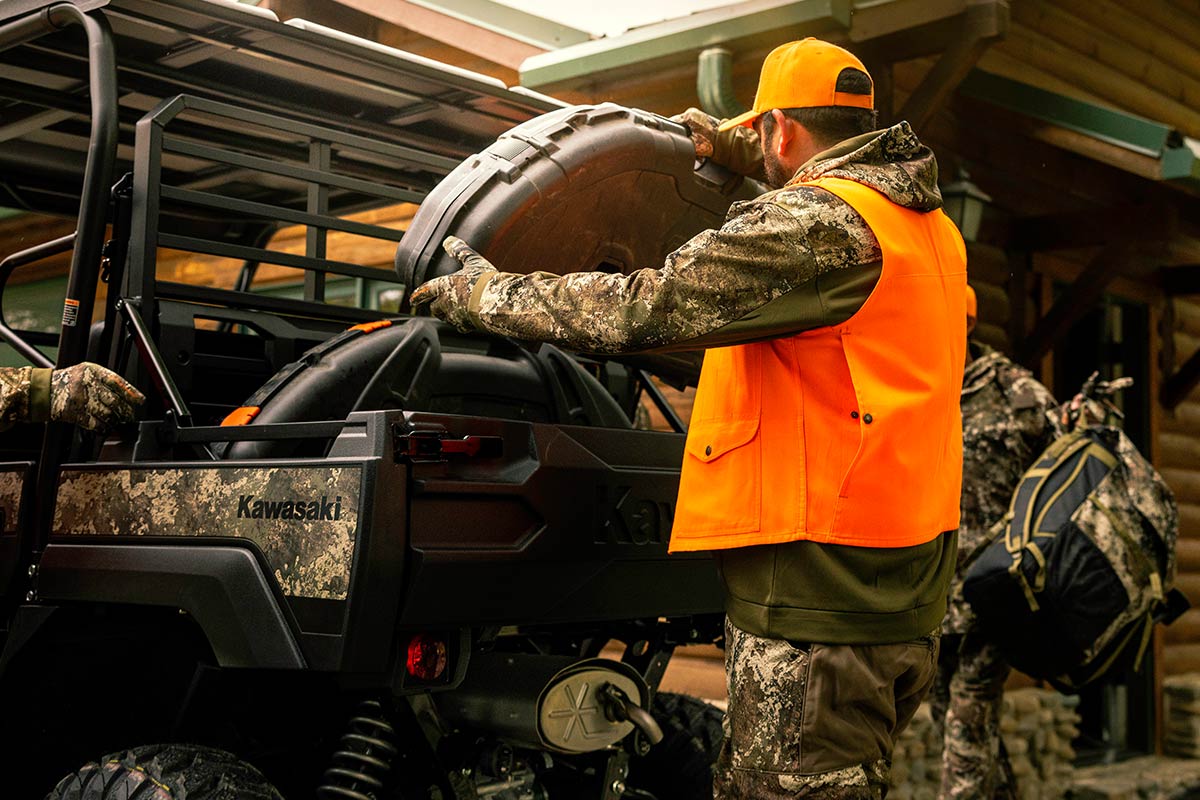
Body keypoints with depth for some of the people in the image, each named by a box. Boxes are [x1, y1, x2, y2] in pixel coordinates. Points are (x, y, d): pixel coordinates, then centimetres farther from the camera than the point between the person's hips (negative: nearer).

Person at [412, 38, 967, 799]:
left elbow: (645, 307, -19)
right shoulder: (928, 223, 14)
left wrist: (484, 293, -7)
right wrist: (735, 148, 46)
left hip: (818, 600, -10)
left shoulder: (816, 224, -15)